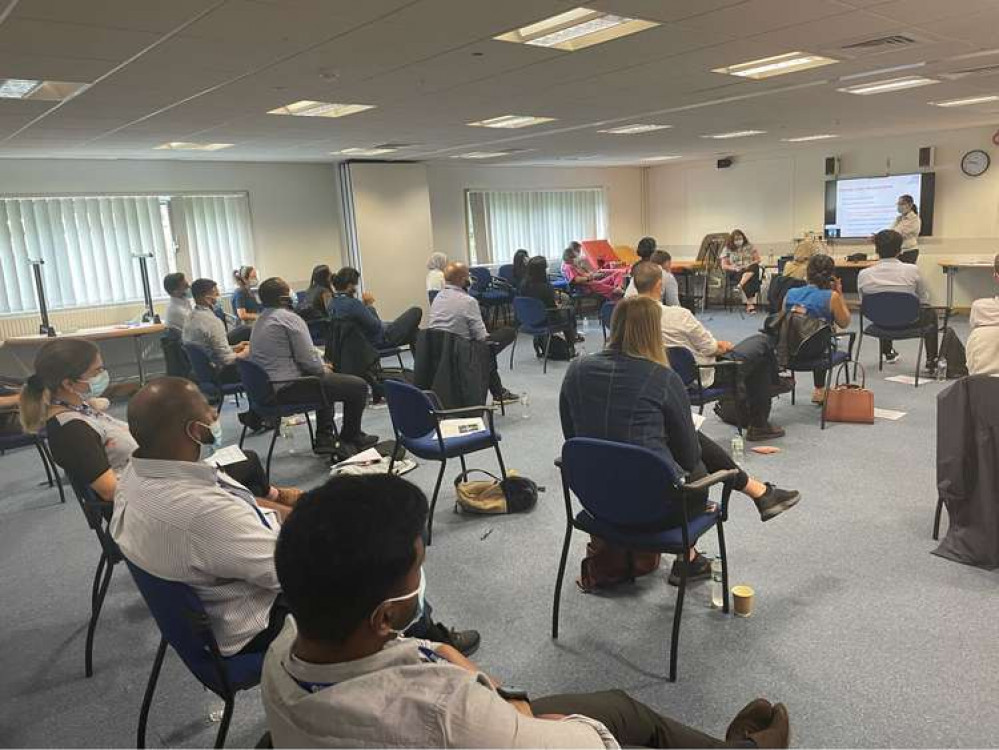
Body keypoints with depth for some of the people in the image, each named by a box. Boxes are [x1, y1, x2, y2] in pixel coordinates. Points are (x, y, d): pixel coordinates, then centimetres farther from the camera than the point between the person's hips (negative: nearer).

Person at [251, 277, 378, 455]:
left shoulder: (260, 321, 14)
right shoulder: (289, 318, -15)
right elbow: (307, 359, -19)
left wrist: (321, 367, 12)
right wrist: (324, 370, 2)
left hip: (268, 387, 10)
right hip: (287, 388, -10)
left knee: (326, 380, 34)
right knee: (358, 386, -4)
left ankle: (324, 439, 31)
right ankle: (351, 438, 17)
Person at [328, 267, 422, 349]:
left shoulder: (332, 304, -2)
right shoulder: (353, 304, -30)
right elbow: (376, 326, -23)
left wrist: (364, 304, 0)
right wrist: (370, 305, -11)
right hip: (380, 341, -10)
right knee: (416, 312, 2)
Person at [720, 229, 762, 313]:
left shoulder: (749, 246, 12)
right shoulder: (727, 249, 6)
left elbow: (758, 259, 11)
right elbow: (724, 266, 3)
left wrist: (750, 265, -11)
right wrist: (735, 268, -16)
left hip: (751, 271, 2)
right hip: (735, 273, -2)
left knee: (755, 268, -36)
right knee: (747, 282, -36)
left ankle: (740, 285, -51)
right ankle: (750, 305, -44)